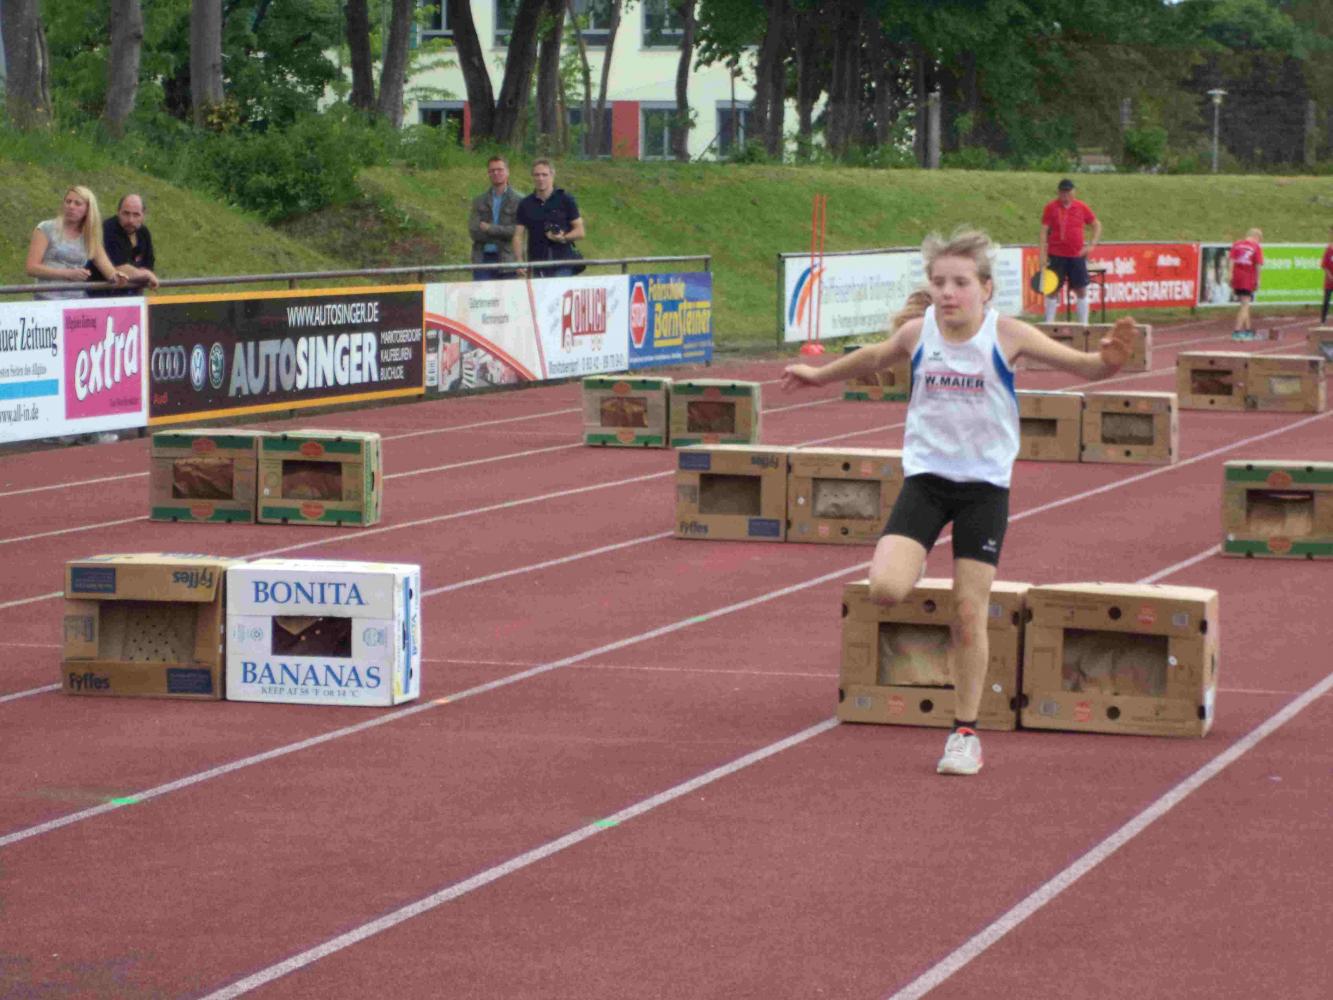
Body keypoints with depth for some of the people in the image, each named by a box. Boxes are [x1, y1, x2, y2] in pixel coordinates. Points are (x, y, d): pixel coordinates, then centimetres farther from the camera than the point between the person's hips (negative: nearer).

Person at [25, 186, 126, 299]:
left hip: (78, 301, 3)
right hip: (48, 300, -3)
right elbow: (31, 268, -4)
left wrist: (114, 276, -22)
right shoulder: (46, 229, 3)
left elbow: (105, 266, 3)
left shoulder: (90, 237, 14)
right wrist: (68, 274, -14)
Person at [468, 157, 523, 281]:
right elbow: (473, 231, 0)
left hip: (506, 259, -2)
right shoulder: (479, 201, 12)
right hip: (482, 259, 2)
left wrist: (490, 228, -9)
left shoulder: (518, 200, 3)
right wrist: (502, 234, -9)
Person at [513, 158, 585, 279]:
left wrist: (563, 238, -16)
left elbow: (580, 232, 3)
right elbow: (518, 235, 6)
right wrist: (519, 261, -8)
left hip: (562, 266, -3)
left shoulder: (565, 200, 3)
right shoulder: (526, 205, 10)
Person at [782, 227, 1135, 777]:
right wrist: (819, 375, 32)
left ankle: (965, 732, 16)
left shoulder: (1007, 336, -11)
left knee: (969, 614, 0)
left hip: (984, 484, -2)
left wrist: (1108, 360, -32)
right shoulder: (917, 333, -4)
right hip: (925, 477, 2)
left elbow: (1082, 366, -9)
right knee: (885, 588, -20)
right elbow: (874, 357, 19)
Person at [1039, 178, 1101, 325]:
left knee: (1081, 290, 2)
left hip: (1077, 255, 1)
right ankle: (1049, 324, 9)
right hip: (1056, 256, -1)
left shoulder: (1081, 207, 3)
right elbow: (1044, 231, 1)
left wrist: (1092, 245, 2)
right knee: (1053, 290, 2)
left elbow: (1097, 225, 13)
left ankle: (1083, 324, 9)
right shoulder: (1050, 208, 0)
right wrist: (1043, 254, -6)